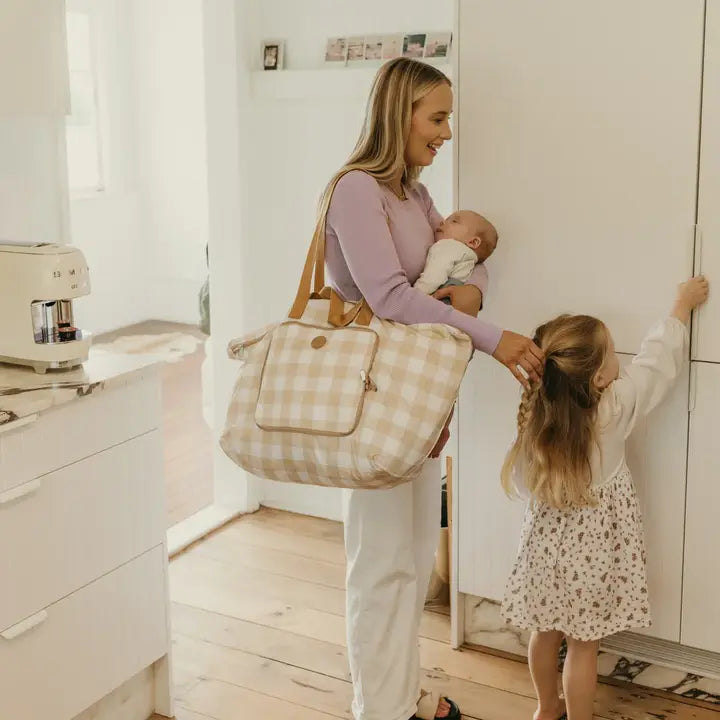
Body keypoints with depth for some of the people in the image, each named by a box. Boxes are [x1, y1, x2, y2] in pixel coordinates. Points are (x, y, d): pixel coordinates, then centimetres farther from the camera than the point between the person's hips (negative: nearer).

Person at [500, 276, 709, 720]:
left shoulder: (535, 416, -13)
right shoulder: (615, 409, -22)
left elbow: (522, 483, -2)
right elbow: (657, 361, -8)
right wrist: (684, 305, 6)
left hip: (548, 542, 4)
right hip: (592, 551, -4)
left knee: (547, 632, 21)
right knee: (583, 645, 10)